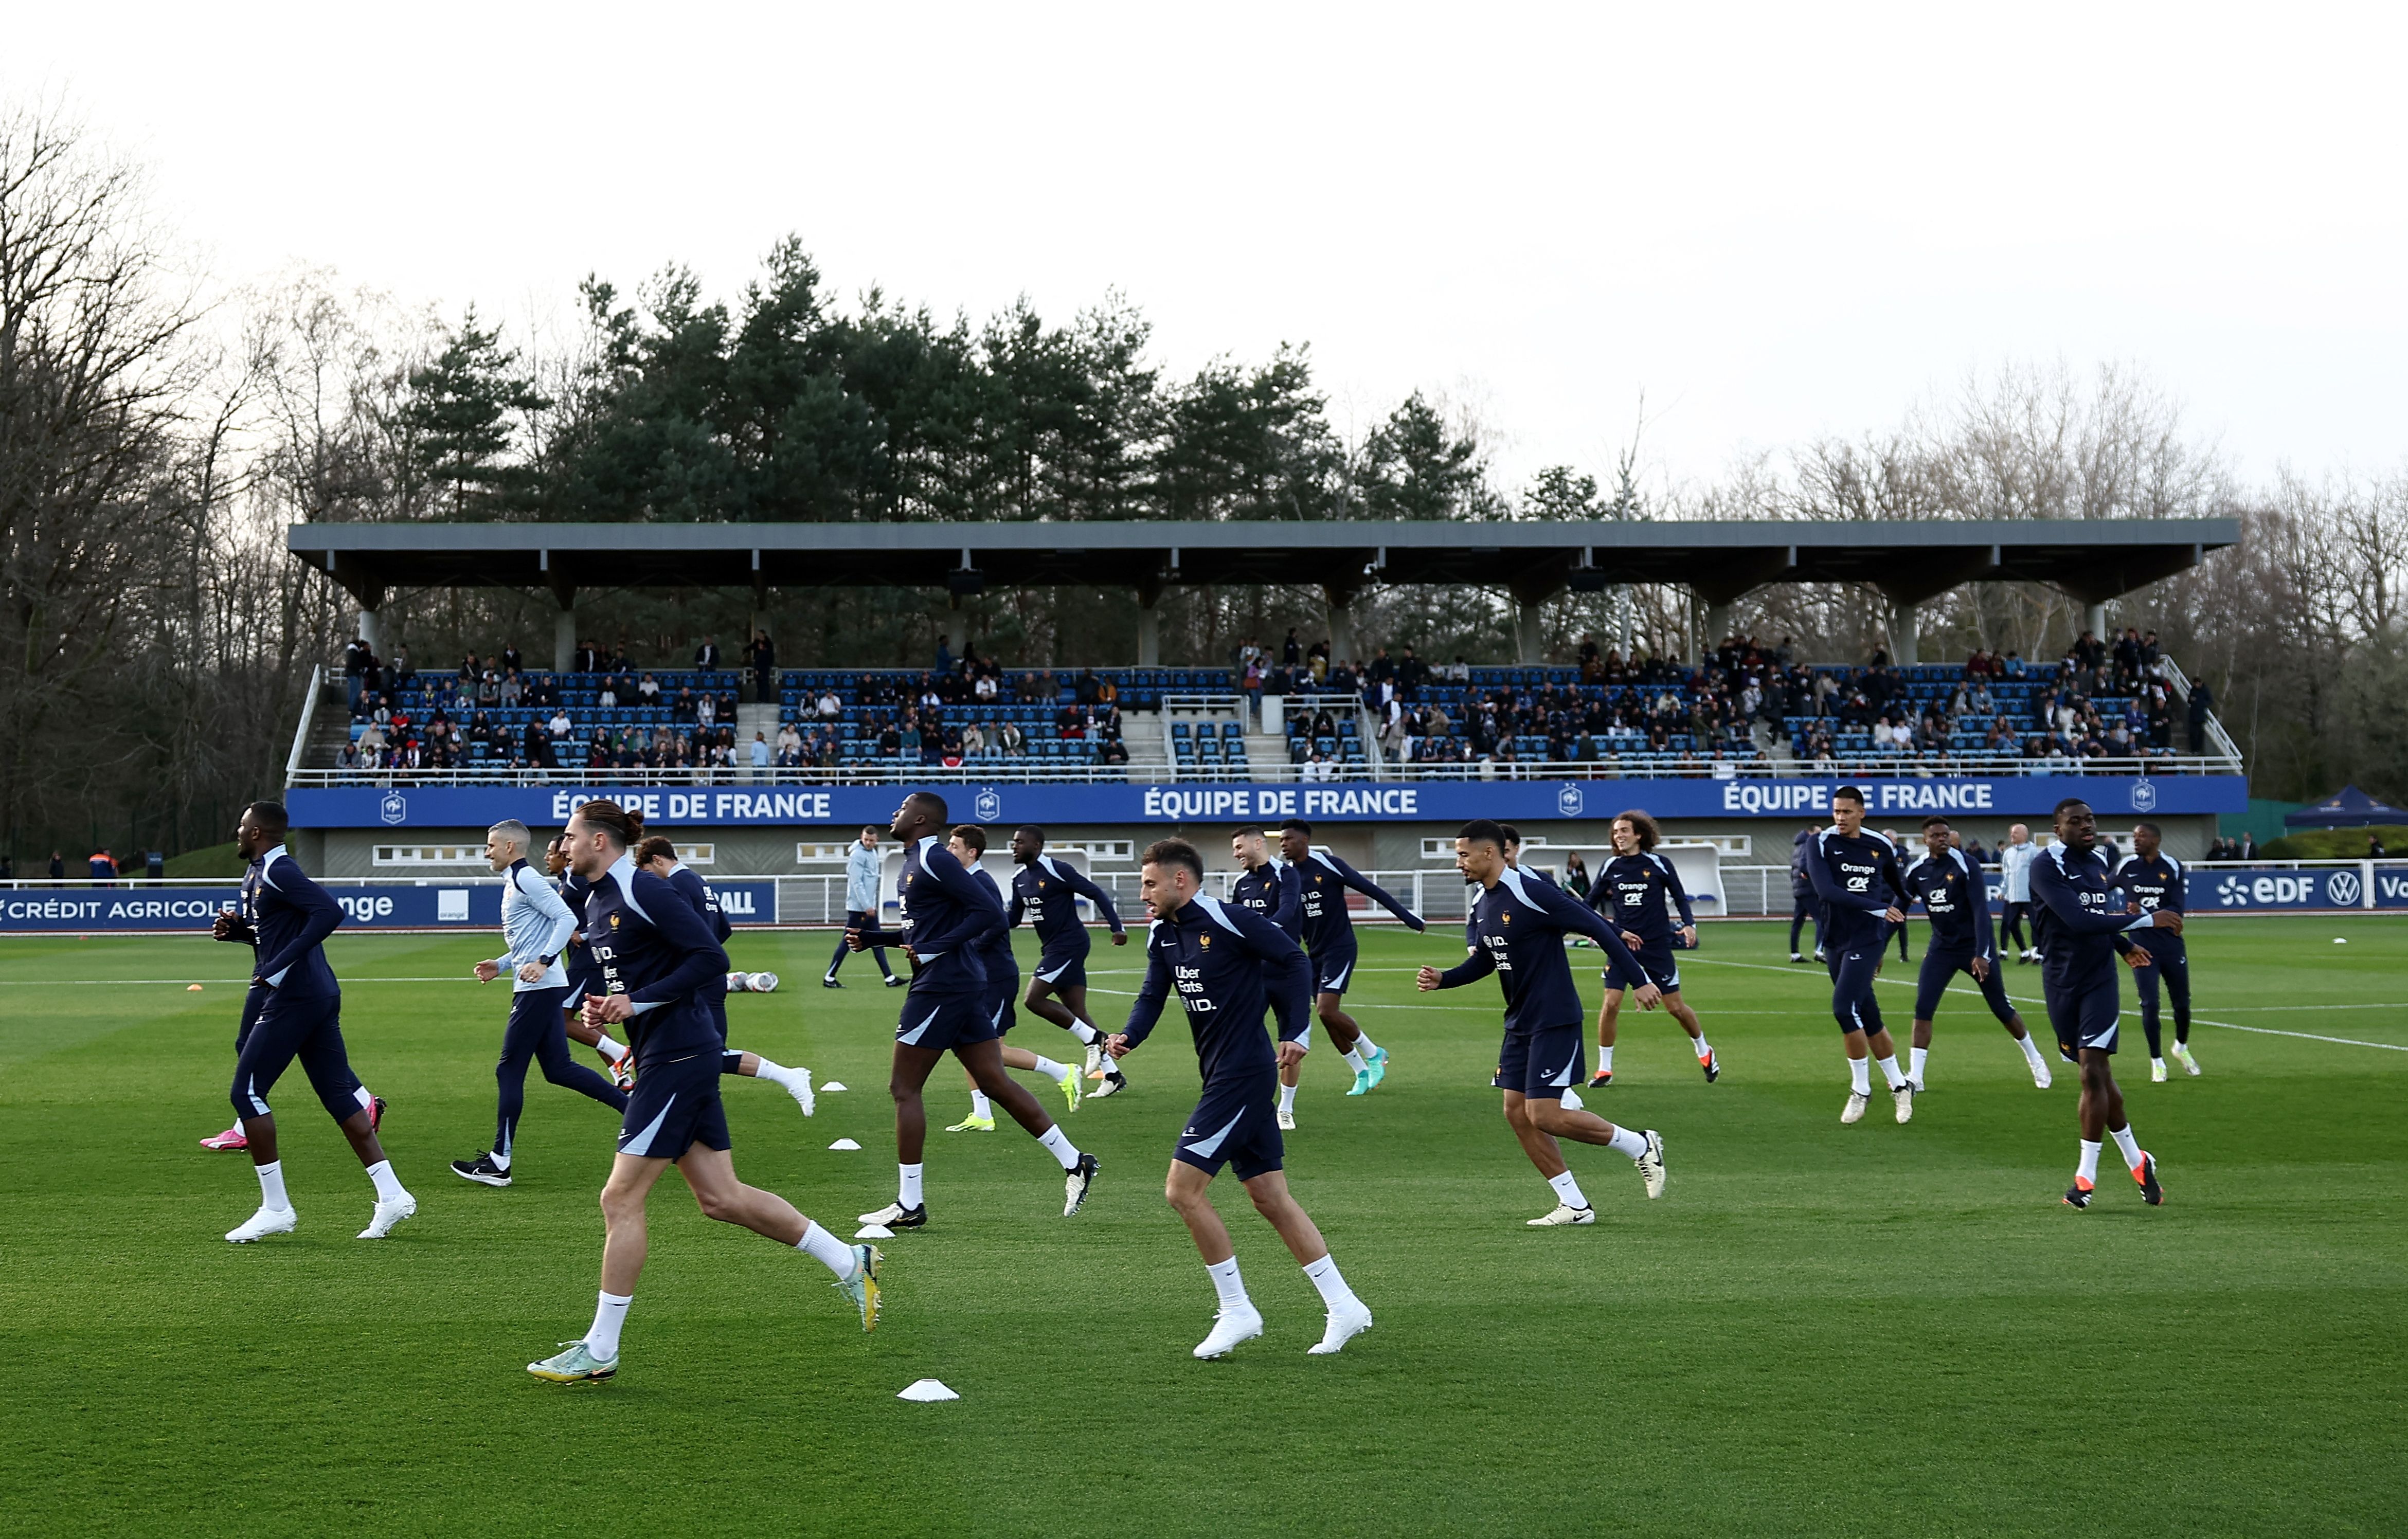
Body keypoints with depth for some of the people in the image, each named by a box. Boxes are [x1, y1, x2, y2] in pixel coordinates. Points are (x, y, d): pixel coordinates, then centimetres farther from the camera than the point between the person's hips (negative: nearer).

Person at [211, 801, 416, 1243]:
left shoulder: (278, 871, -13)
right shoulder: (256, 874, 18)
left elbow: (330, 911, -27)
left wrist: (278, 966, -25)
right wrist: (234, 928, 8)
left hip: (294, 996, -10)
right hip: (320, 995, 10)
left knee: (246, 1092, -4)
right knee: (337, 1094, 9)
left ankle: (275, 1208, -2)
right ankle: (391, 1194, 6)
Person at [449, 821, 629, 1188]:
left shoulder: (527, 879, -11)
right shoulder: (515, 883, 20)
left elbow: (567, 920, -19)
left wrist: (543, 962, -28)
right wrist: (501, 965, 17)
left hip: (538, 989, -10)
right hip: (540, 989, 10)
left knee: (509, 1071, -5)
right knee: (559, 1069, 9)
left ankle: (499, 1163, -1)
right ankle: (632, 1107, 8)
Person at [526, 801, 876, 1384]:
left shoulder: (644, 892, -15)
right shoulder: (596, 902, 14)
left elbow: (710, 958, -19)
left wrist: (639, 1001, -20)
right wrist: (601, 1006, 6)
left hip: (679, 1058, -10)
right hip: (667, 1058, 10)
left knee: (621, 1198, -6)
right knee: (720, 1197, 9)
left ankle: (599, 1349, 2)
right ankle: (847, 1261, 17)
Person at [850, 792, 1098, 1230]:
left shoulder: (932, 860, -14)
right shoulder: (915, 863, 17)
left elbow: (990, 913, -20)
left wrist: (934, 949, -20)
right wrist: (871, 939, 17)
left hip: (941, 987, -10)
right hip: (964, 985, 10)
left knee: (904, 1088, -3)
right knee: (995, 1082, 10)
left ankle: (909, 1205, 2)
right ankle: (1074, 1163, 10)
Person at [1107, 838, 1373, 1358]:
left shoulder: (1227, 921, -15)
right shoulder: (1162, 936, 10)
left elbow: (1293, 959, -11)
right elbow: (1152, 995, 7)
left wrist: (1296, 1032, -12)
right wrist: (1129, 1037, -13)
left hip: (1242, 1075, -9)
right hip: (1221, 1077, 9)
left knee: (1183, 1189, -10)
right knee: (1271, 1198, 11)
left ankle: (1237, 1311, 0)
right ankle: (1344, 1308, 16)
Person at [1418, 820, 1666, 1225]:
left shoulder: (1532, 894, -19)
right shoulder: (1481, 905, 7)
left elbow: (1597, 927, -17)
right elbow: (1484, 960, 21)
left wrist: (1639, 980, -17)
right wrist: (1442, 979, 3)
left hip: (1555, 1020, -9)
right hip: (1519, 1023, 9)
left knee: (1544, 1115, -12)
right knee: (1517, 1113, 4)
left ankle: (1640, 1145, 8)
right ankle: (1574, 1206, 12)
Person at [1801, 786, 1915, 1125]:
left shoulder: (1880, 847, 3)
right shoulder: (1821, 845, -4)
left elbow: (1900, 891, 19)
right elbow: (1826, 891, -20)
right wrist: (1877, 908, -22)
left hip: (1867, 941, -2)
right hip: (1836, 942, 2)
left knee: (1844, 1008, -18)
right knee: (1869, 1019, 8)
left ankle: (1861, 1090, -4)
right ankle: (1900, 1087, 23)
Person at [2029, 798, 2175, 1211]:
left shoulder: (2099, 863, 10)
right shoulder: (2046, 866, -11)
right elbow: (2077, 920, -23)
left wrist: (2124, 946, 13)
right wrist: (2145, 920, -22)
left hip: (2099, 979, 3)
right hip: (2062, 982, -3)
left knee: (2094, 1073, -10)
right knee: (2098, 1076, 6)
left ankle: (2086, 1176, -6)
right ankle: (2136, 1159, 23)